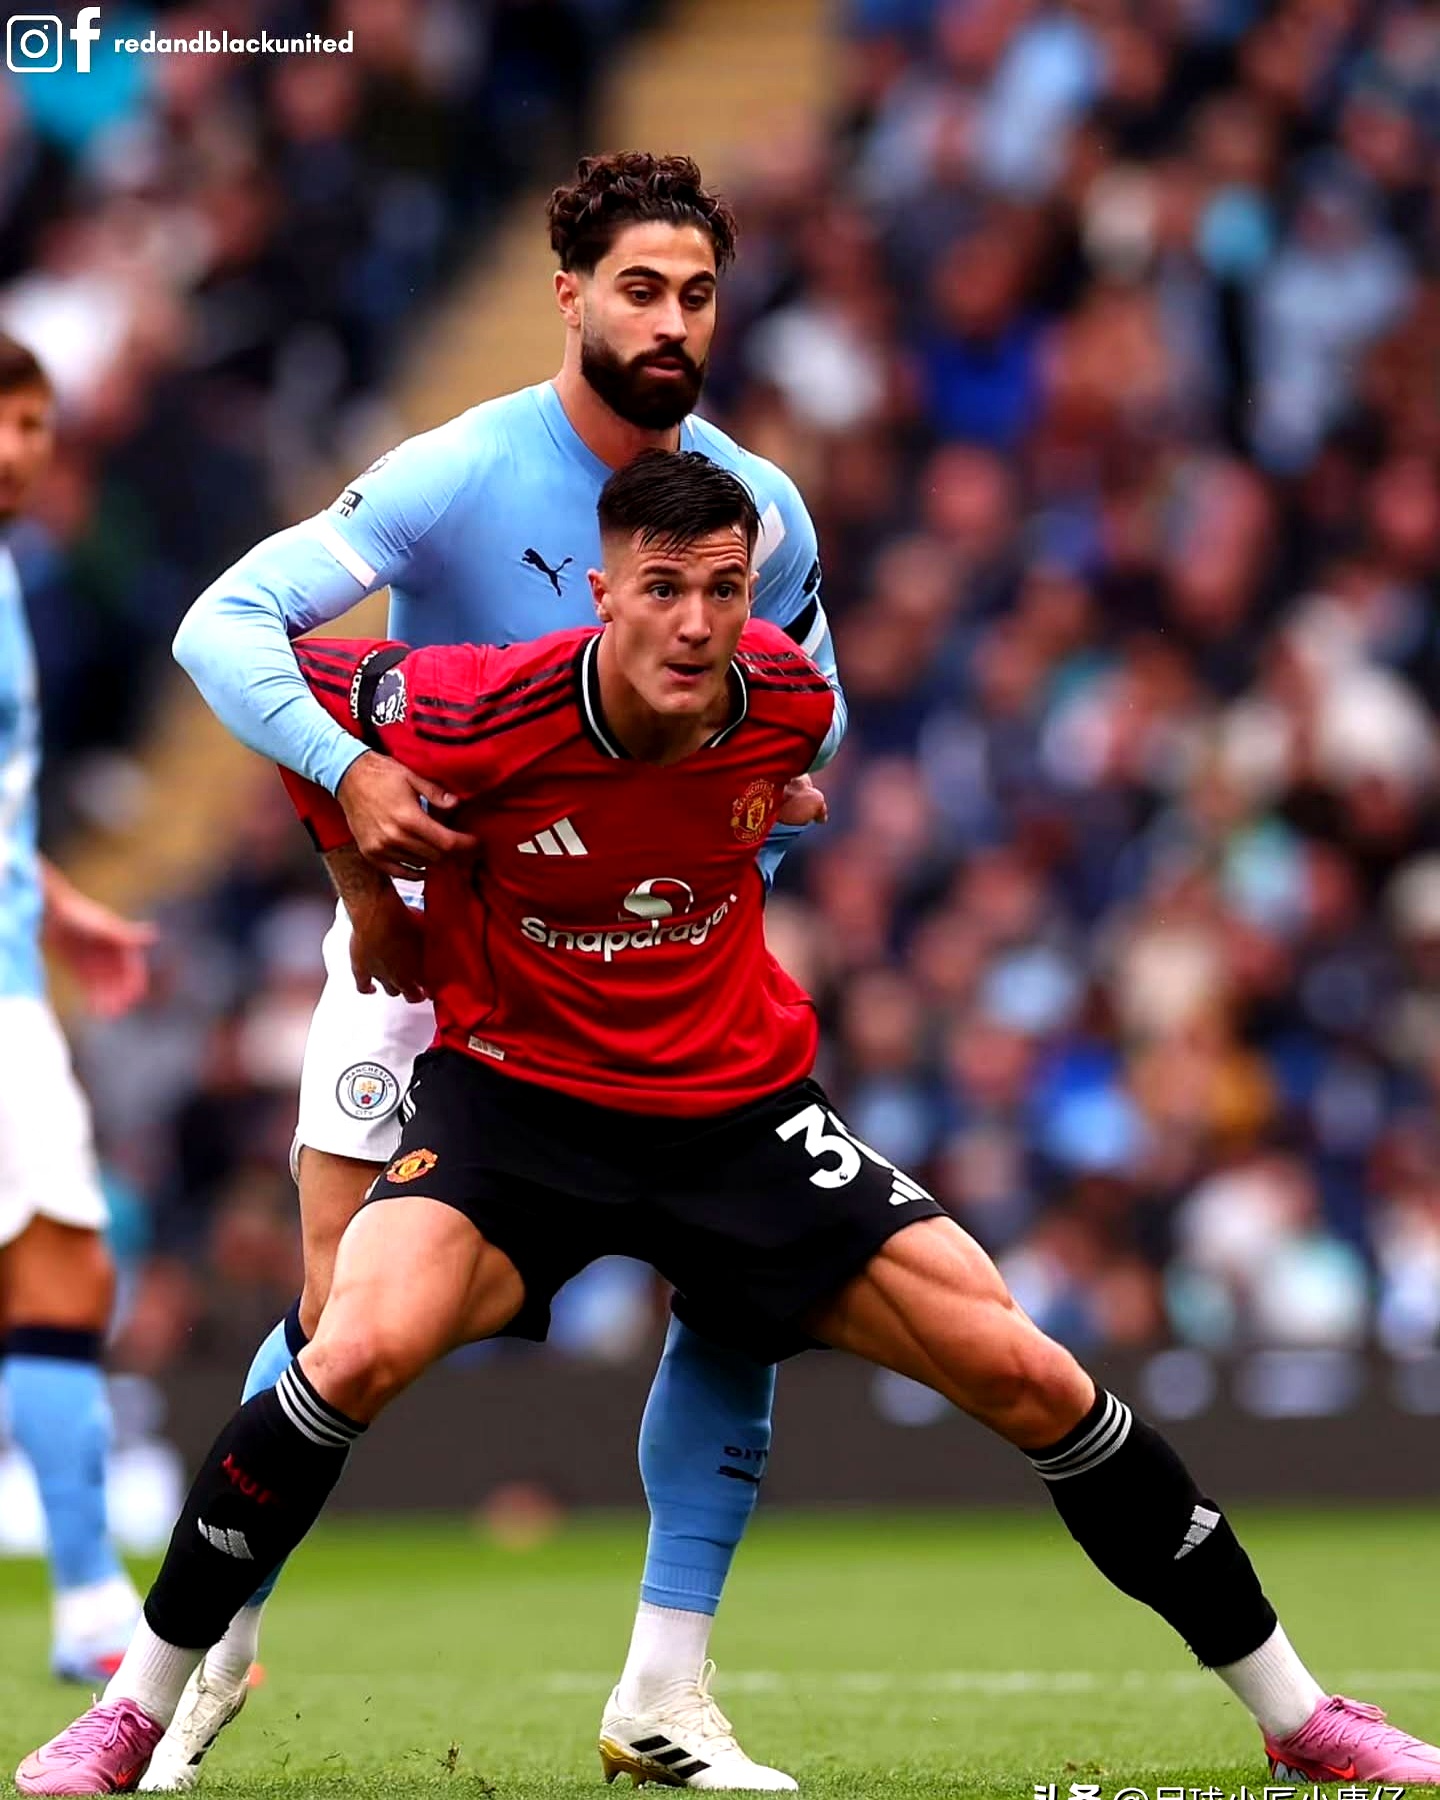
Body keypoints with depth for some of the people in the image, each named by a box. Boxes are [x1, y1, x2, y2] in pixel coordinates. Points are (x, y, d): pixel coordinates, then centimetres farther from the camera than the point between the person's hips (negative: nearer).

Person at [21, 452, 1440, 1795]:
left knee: (1028, 1378, -5)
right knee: (358, 1352, -29)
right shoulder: (485, 717, -23)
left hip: (739, 1112, 3)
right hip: (515, 1093, -2)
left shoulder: (784, 704, -12)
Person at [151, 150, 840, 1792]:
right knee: (340, 1315, -10)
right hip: (425, 919, -4)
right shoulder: (457, 478, -16)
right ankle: (212, 1651, 11)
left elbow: (808, 720, 13)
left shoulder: (761, 510, -3)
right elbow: (225, 621, -22)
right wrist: (349, 770, -38)